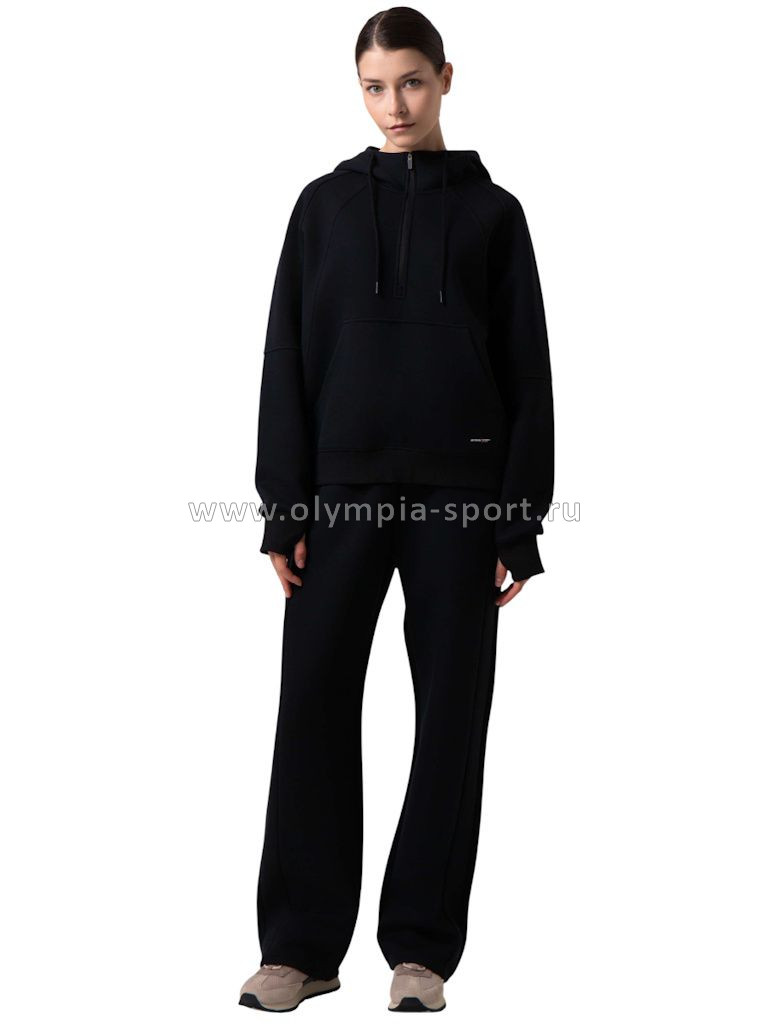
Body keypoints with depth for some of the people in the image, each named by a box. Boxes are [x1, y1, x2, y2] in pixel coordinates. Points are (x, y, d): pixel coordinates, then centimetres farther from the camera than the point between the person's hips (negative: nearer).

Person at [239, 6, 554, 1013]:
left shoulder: (491, 211, 7)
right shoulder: (325, 205, 9)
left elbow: (527, 373, 4)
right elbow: (287, 363, 6)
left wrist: (520, 527, -3)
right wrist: (285, 510, -2)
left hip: (460, 491, 0)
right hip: (345, 486, 1)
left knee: (451, 713, 2)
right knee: (314, 705, -3)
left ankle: (423, 947, 12)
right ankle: (302, 946, 6)